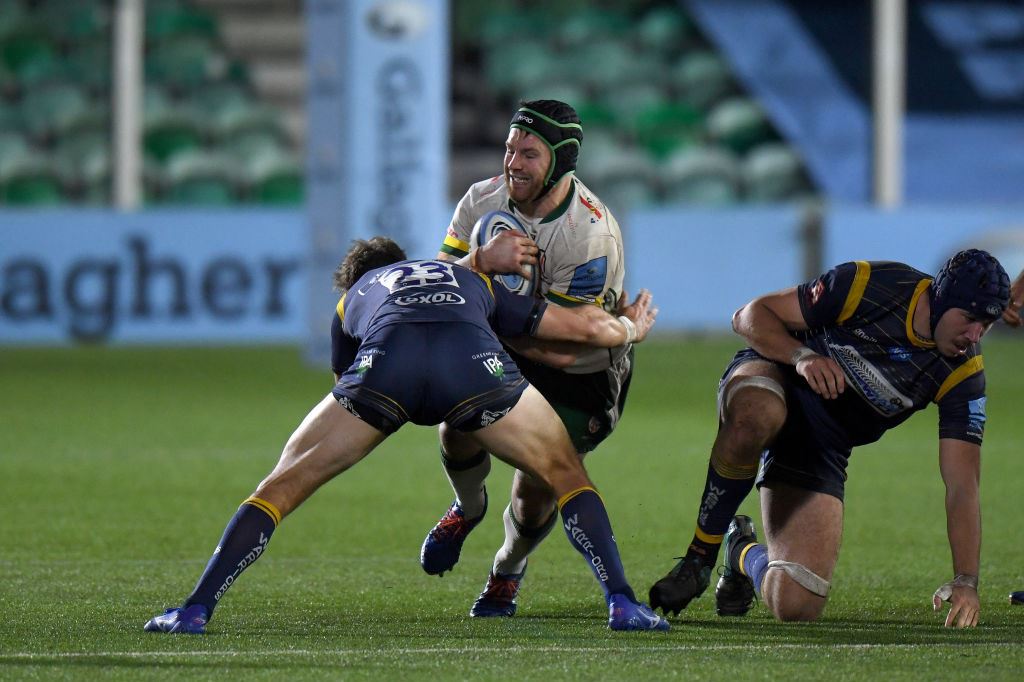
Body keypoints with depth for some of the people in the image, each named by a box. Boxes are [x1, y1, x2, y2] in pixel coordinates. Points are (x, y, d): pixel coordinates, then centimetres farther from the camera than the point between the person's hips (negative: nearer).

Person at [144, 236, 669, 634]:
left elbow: (346, 376, 48)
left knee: (283, 485, 16)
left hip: (384, 364, 0)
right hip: (474, 362, 0)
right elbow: (587, 327, 41)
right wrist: (631, 328, 64)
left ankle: (195, 610, 7)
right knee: (565, 475, 22)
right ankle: (622, 604, 7)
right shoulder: (472, 283, 42)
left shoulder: (353, 299, 40)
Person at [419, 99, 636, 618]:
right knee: (458, 428, -22)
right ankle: (467, 508, 15)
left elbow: (564, 348, -28)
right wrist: (483, 260, -38)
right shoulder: (484, 201, -12)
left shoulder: (592, 234, -29)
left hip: (582, 375, -4)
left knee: (536, 493, -11)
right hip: (506, 354, 4)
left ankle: (508, 570, 26)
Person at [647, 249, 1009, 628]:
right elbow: (751, 315, -12)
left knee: (796, 607, -11)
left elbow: (962, 486, -14)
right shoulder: (868, 286, -19)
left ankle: (744, 554, 27)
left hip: (823, 447, 3)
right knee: (755, 419, -45)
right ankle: (701, 555, -21)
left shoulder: (962, 374, -12)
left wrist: (965, 582, -25)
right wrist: (802, 356, -31)